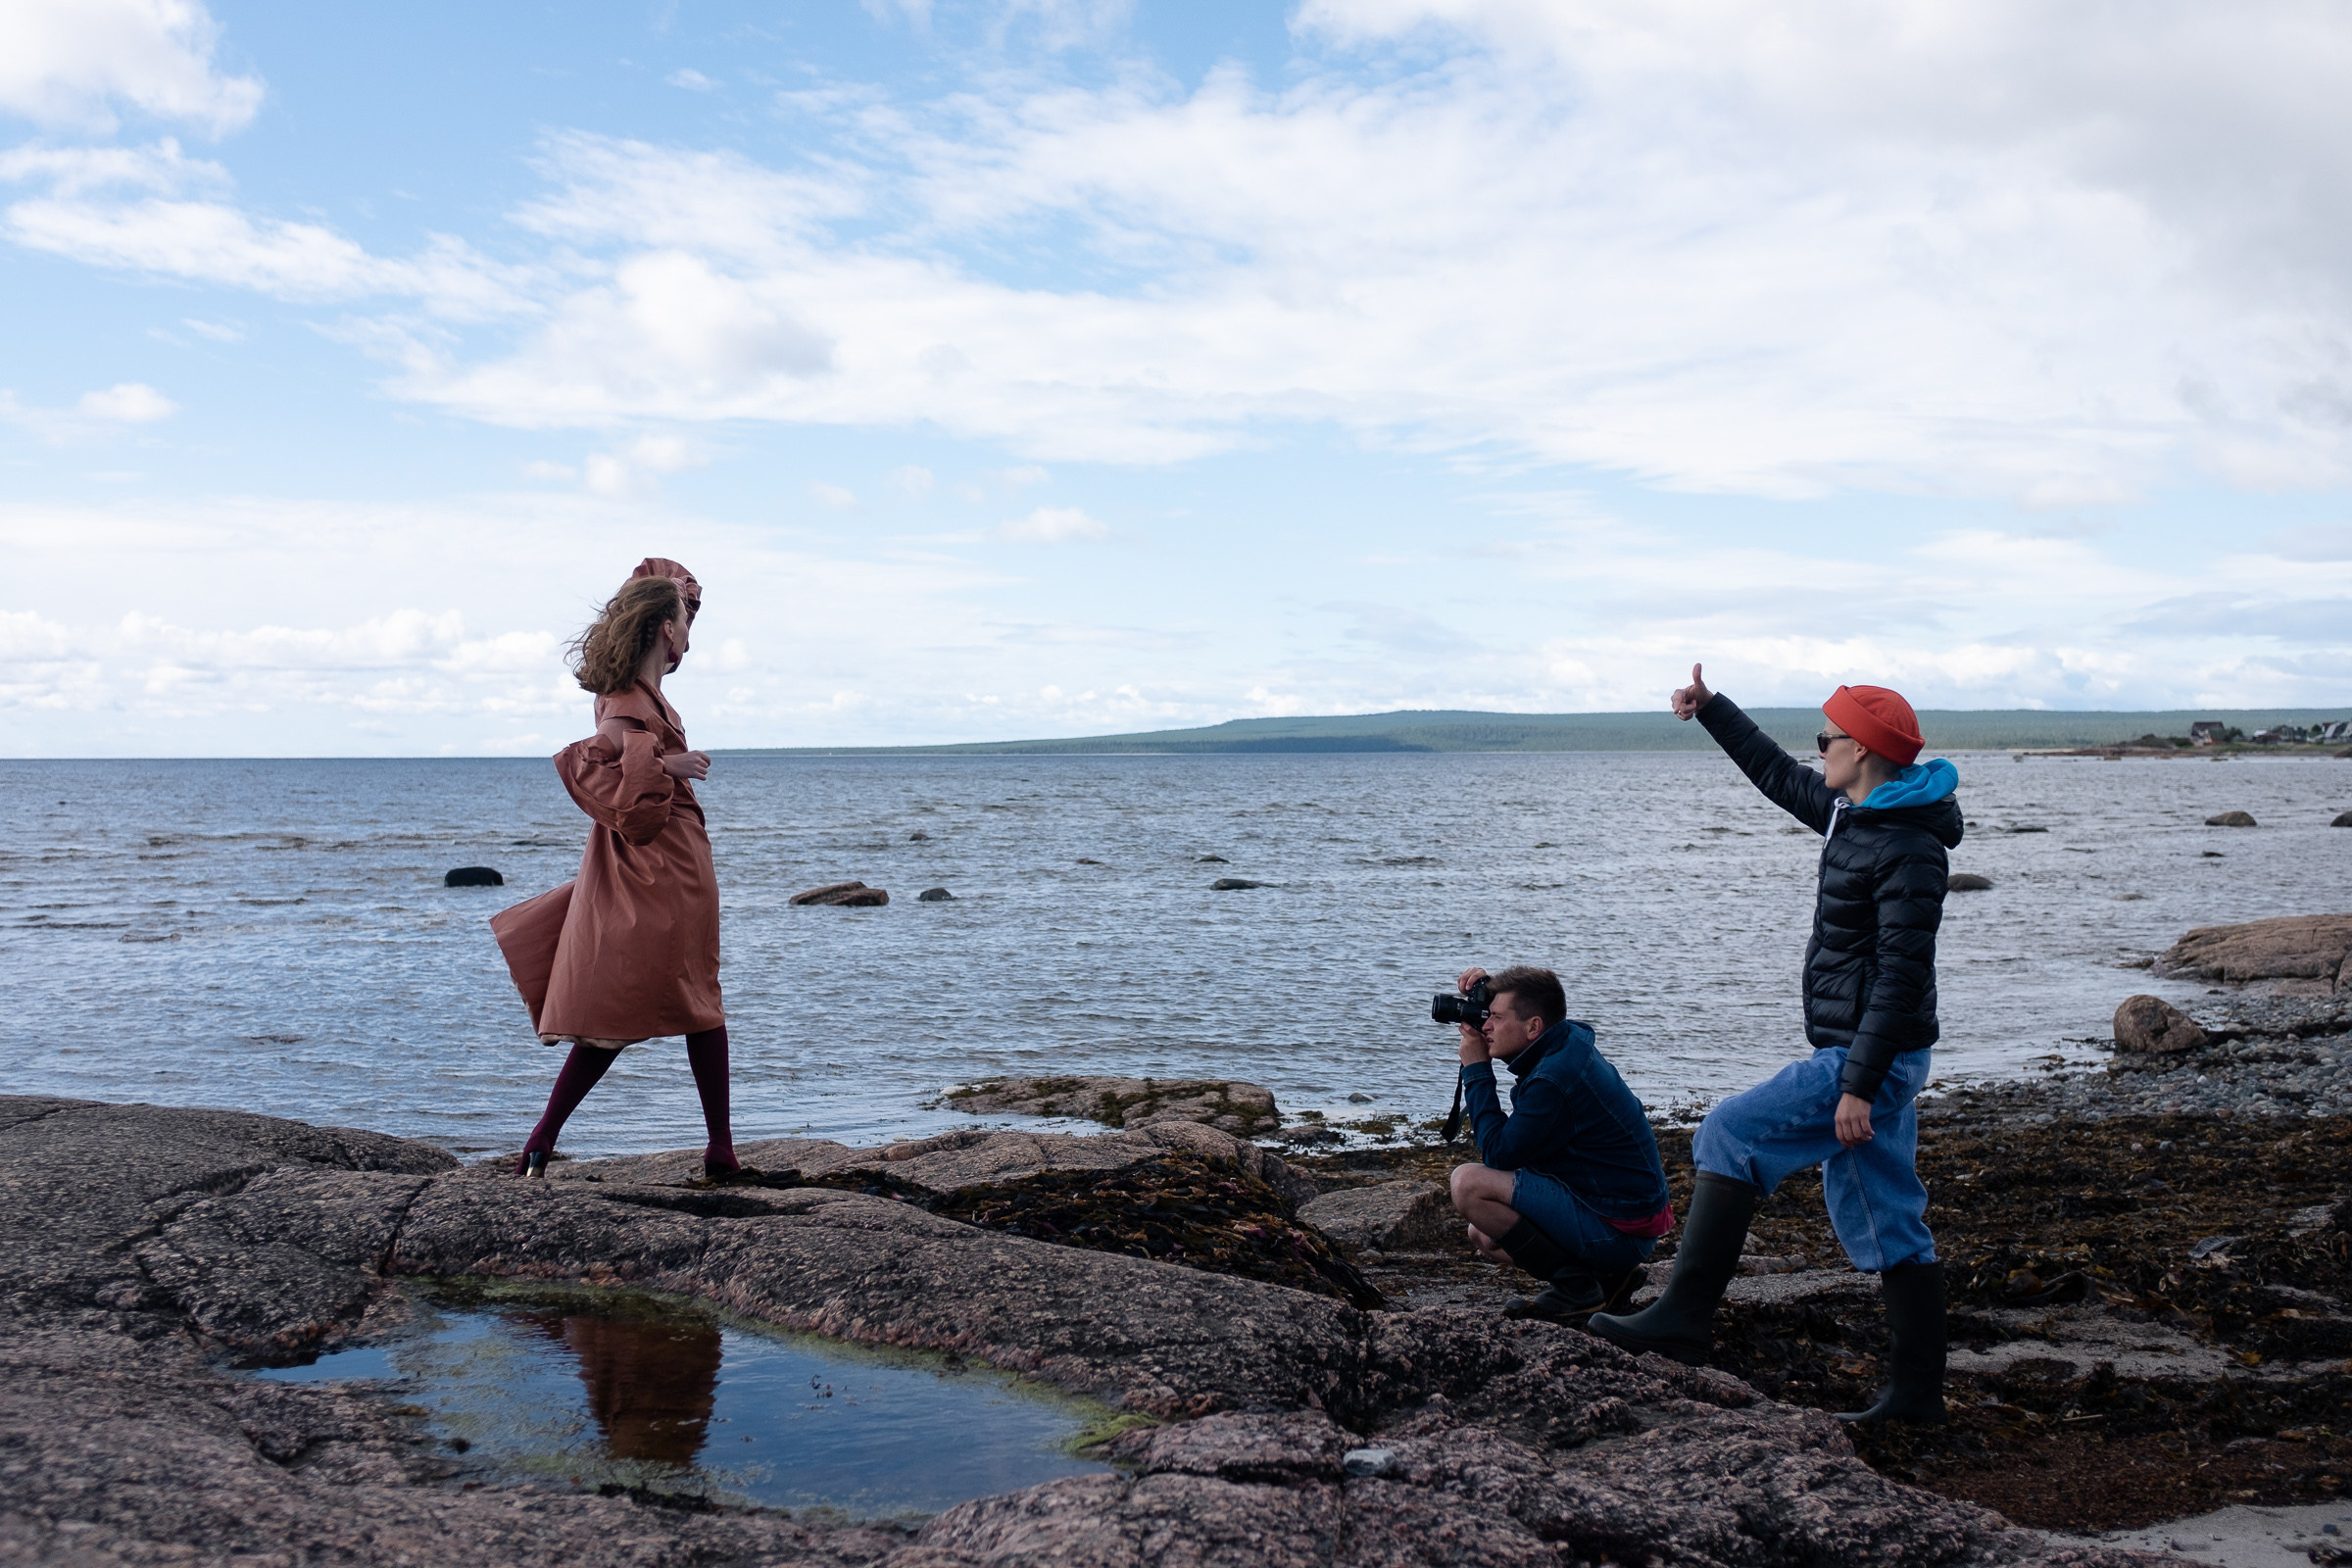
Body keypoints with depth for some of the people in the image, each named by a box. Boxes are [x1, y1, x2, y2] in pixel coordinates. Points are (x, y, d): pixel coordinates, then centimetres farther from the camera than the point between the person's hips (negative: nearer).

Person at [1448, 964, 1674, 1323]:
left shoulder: (1555, 1080, -26)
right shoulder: (1571, 1037, 3)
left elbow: (1498, 1154, -17)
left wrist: (1475, 1069, -11)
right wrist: (1488, 990, 5)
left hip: (1617, 1231, -10)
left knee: (1469, 1184, -19)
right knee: (1485, 1235, 20)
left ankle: (1574, 1284, -11)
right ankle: (1605, 1273, 10)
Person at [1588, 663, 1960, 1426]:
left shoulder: (1907, 850, -18)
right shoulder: (1853, 813, 11)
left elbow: (1901, 979, -22)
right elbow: (1779, 775, 29)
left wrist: (1859, 1085, -24)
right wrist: (1710, 708, 30)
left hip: (1870, 1057, -10)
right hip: (1858, 1054, 10)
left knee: (1730, 1134, -13)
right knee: (1884, 1225, 11)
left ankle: (1683, 1316, -12)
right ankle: (1917, 1391, 17)